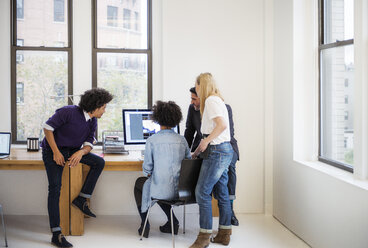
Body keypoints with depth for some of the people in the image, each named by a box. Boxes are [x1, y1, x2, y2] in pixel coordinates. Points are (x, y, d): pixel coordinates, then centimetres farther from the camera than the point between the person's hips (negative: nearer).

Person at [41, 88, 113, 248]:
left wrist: (80, 152, -27)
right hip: (53, 150, -7)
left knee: (99, 162, -9)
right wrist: (56, 152, -22)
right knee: (55, 188, -17)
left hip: (72, 150, 7)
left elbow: (88, 144, -3)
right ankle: (56, 234, -16)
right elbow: (48, 127, -19)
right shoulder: (69, 112, -22)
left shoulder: (92, 122, -1)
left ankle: (81, 199, -1)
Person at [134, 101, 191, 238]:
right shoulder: (182, 139, 0)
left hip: (162, 190, -4)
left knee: (139, 183, 28)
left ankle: (144, 225, 26)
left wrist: (148, 174, 16)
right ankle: (173, 221, 27)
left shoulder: (152, 140, -12)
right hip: (180, 189, 4)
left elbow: (147, 169, -6)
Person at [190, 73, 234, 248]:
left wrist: (206, 140, -17)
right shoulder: (216, 100, 21)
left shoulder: (211, 100, -9)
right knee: (221, 192, 11)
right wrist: (198, 151, 29)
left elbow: (222, 124, -22)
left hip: (217, 151, -10)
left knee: (202, 192, -8)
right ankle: (224, 233, 17)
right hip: (224, 150, 10)